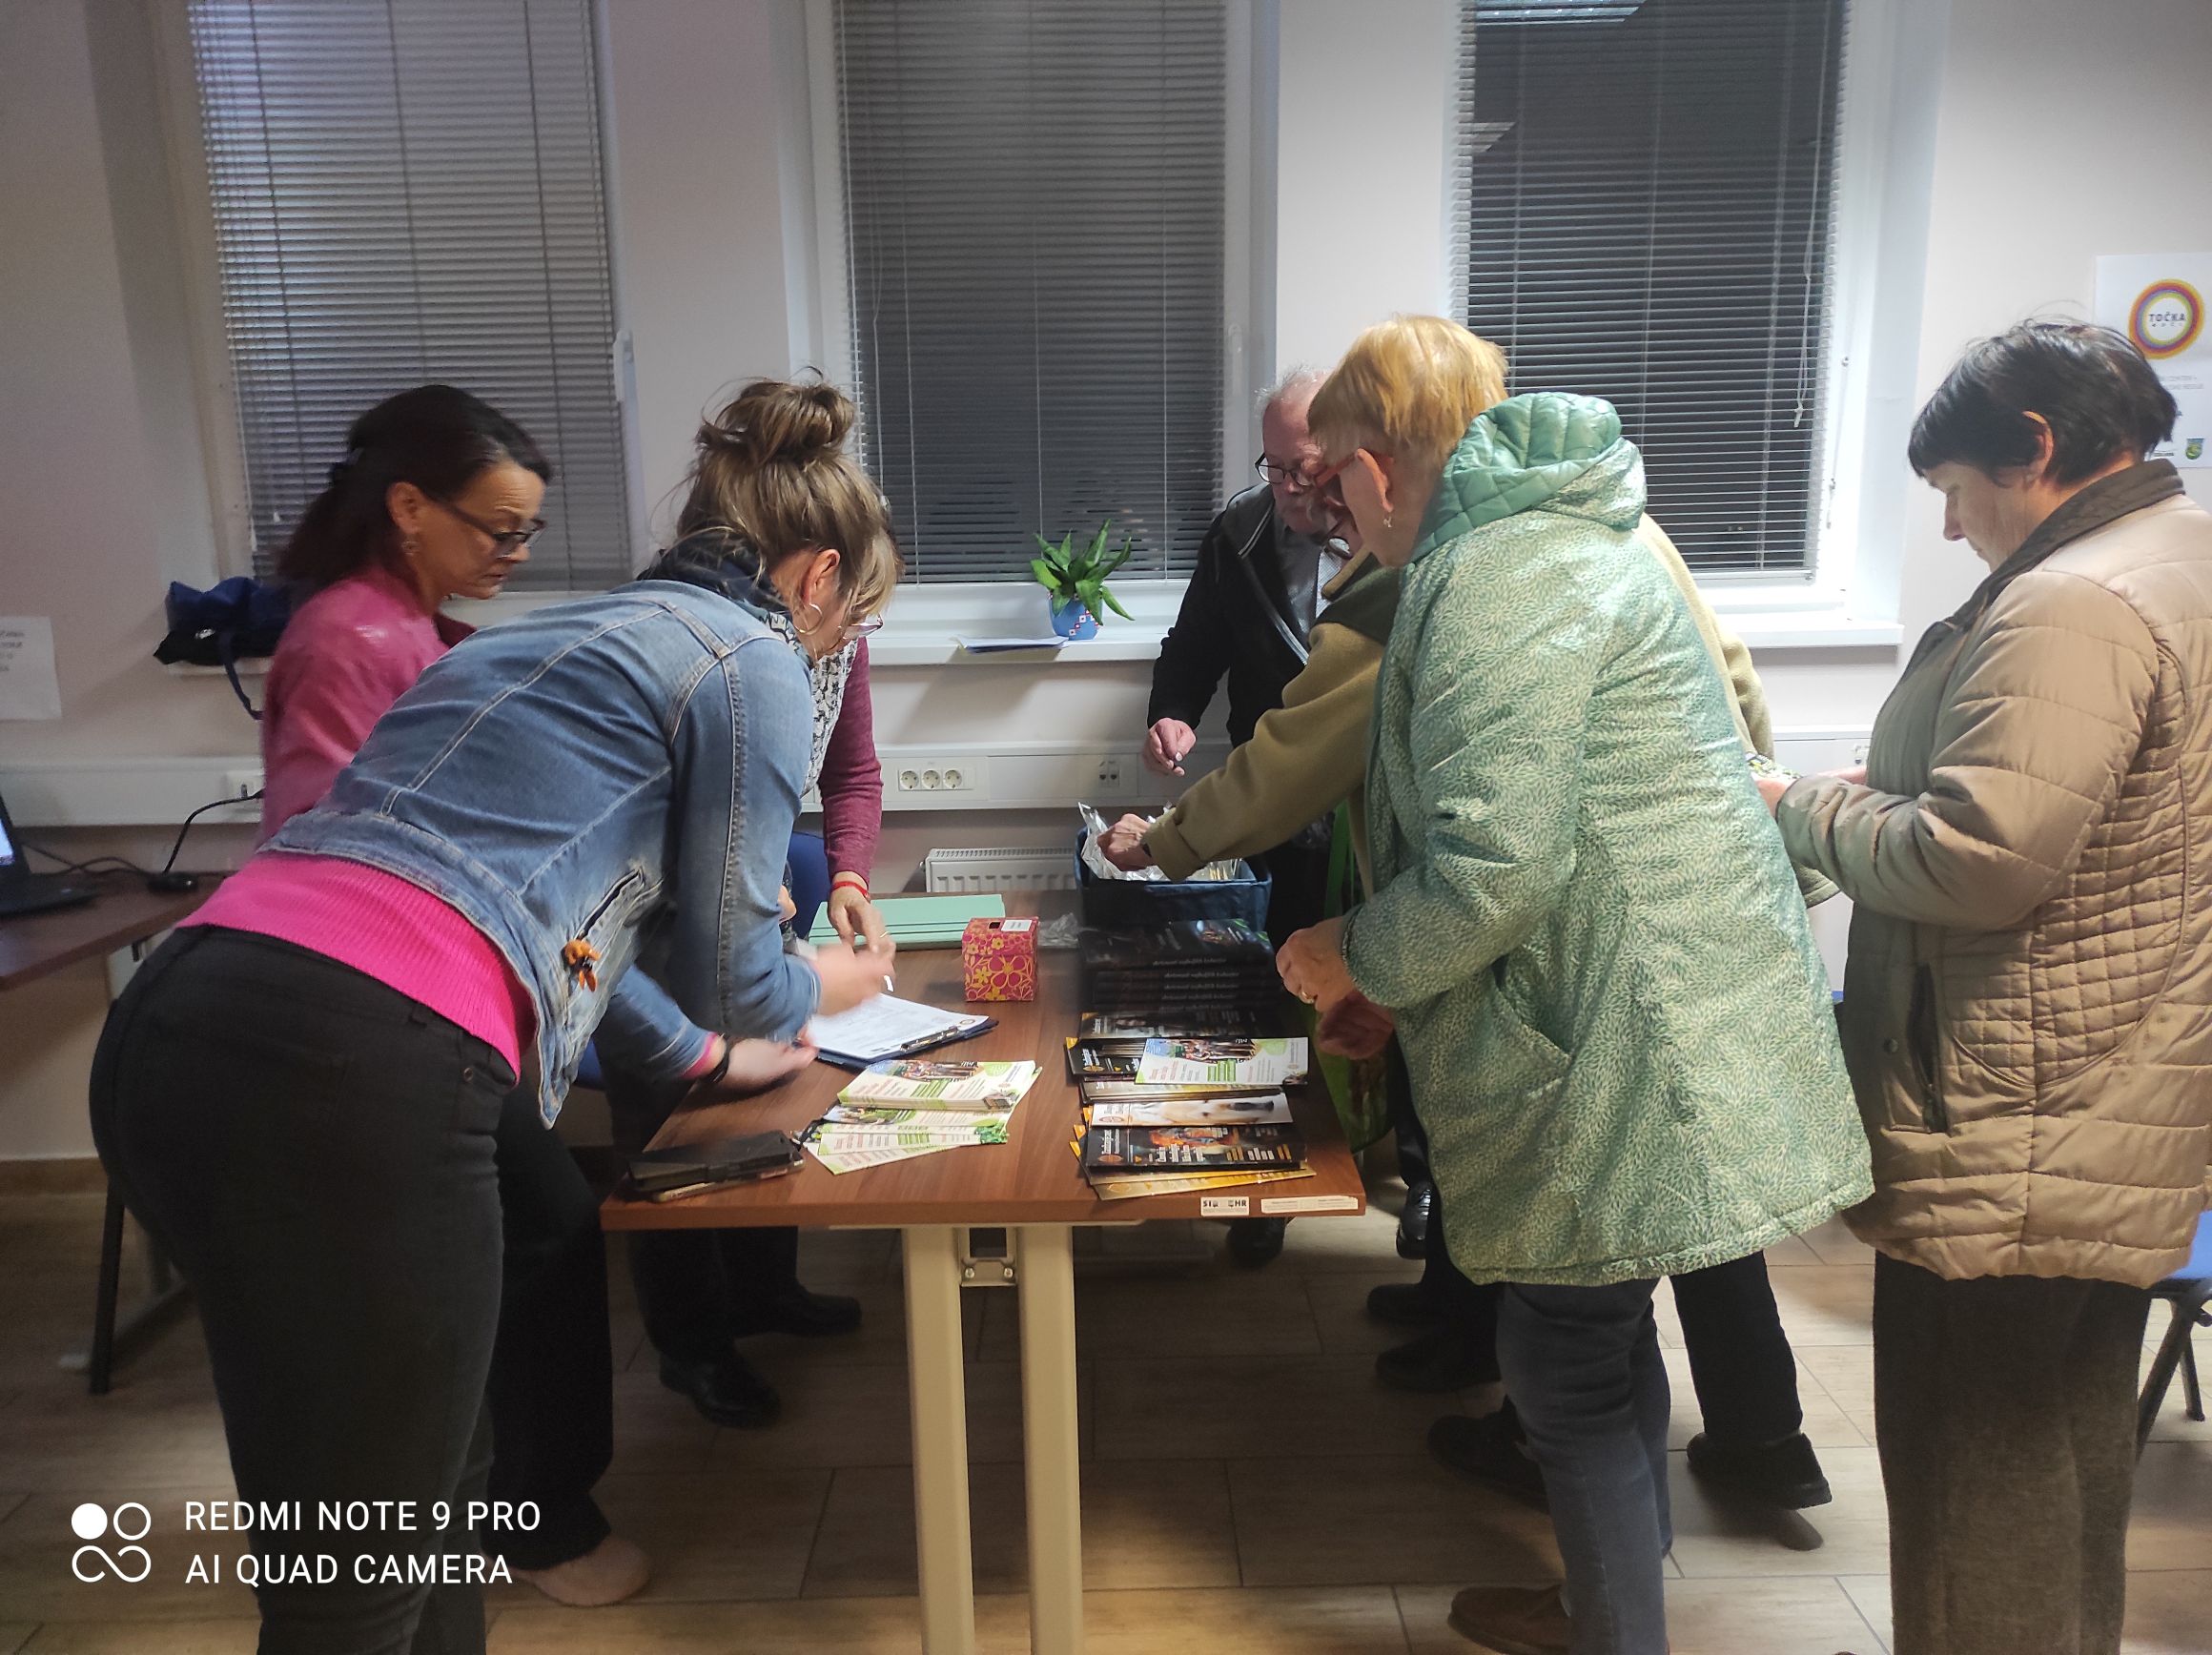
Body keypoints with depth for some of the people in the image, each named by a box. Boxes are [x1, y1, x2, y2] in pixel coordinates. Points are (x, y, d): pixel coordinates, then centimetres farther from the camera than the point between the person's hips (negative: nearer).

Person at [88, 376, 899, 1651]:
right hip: (359, 1078, -9)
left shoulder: (571, 630, 28)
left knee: (427, 1484, 24)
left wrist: (705, 1056, 45)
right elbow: (727, 967, 5)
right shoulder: (752, 662, 3)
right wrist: (824, 990, 28)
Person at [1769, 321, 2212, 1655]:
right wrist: (1895, 787, 10)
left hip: (2018, 1145, -10)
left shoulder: (2073, 606, -21)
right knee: (2076, 1442, 25)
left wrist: (1814, 810, -11)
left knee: (1974, 1472, 4)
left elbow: (1976, 862, -27)